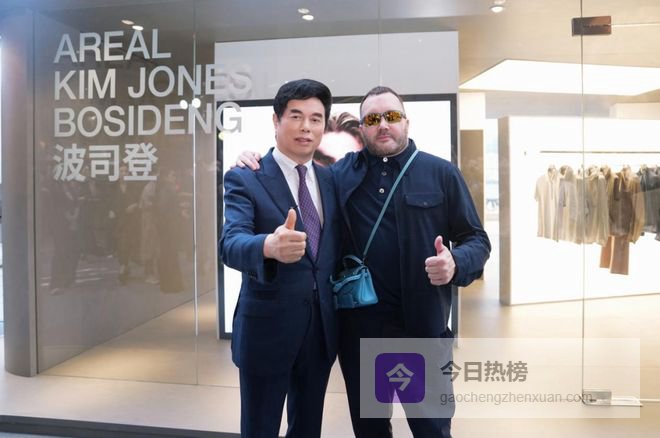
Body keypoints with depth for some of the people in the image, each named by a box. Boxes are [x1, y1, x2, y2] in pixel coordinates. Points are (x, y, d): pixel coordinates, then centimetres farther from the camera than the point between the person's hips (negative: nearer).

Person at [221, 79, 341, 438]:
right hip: (267, 330, -5)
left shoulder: (330, 179, 6)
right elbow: (231, 244, -27)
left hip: (322, 329, 5)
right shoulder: (245, 178, -11)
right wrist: (270, 246, -47)